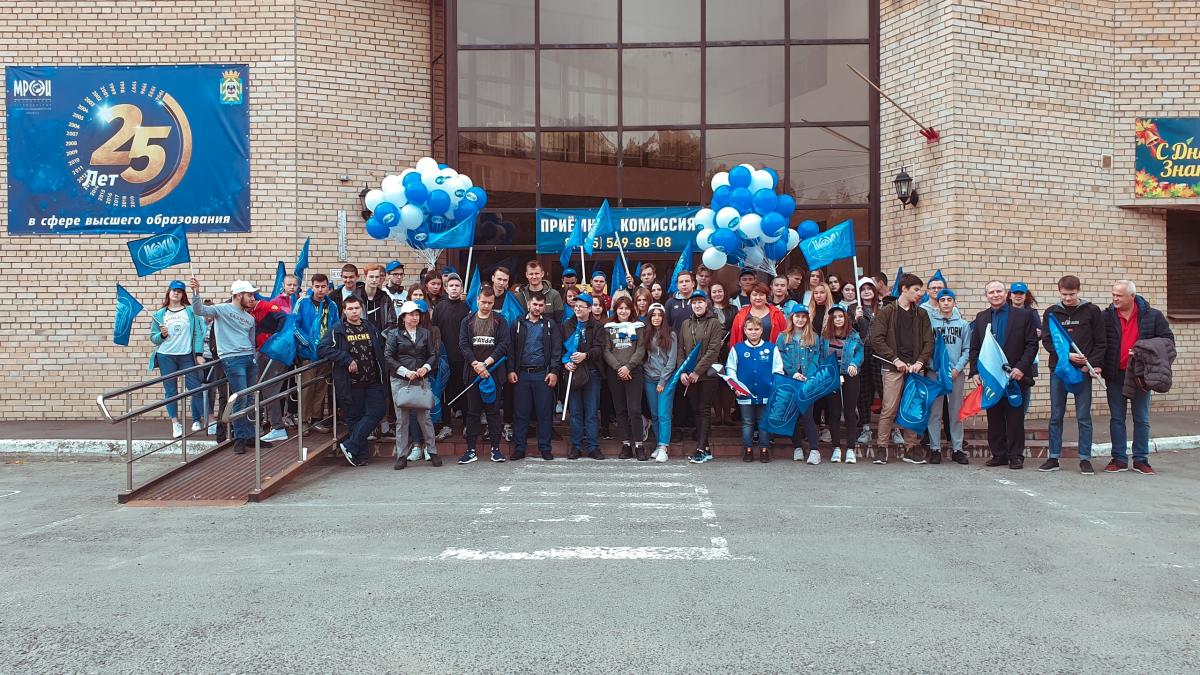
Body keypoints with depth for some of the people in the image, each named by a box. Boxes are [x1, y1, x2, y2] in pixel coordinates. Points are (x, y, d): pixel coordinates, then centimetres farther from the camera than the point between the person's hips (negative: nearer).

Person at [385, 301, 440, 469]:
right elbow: (388, 357, -3)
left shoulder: (426, 333, 13)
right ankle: (401, 456, 7)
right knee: (401, 418, 1)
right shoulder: (394, 334, 5)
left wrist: (426, 367, -9)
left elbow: (433, 355, 11)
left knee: (425, 416, -3)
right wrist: (405, 372, -12)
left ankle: (432, 452, 8)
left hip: (421, 380, 1)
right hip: (399, 380, -1)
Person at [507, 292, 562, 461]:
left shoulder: (550, 325, 7)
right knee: (520, 412, 3)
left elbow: (556, 350, 2)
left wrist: (554, 371, -7)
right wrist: (511, 370, -1)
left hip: (543, 374, -1)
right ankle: (519, 448, 10)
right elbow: (511, 348, 9)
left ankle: (545, 448, 10)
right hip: (521, 374, 1)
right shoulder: (518, 324, 10)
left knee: (545, 412, 1)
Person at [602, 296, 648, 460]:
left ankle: (638, 446, -5)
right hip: (614, 373, 2)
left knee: (634, 409, -9)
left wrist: (628, 366, -12)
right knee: (620, 410, 4)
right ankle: (626, 445, 8)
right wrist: (618, 367, -10)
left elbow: (641, 350, 0)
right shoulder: (609, 328, 10)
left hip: (633, 371, -2)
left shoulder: (638, 326, 7)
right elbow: (606, 351, 3)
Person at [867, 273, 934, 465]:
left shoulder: (921, 315, 15)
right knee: (889, 409, -6)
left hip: (914, 367, 4)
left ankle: (910, 448, 12)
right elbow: (876, 339, -6)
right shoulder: (886, 312, 3)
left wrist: (920, 362, -6)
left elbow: (928, 341, 10)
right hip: (893, 368, -4)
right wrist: (895, 359, -12)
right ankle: (881, 447, 2)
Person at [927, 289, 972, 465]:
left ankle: (957, 449, 12)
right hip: (935, 372, -1)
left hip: (956, 373, 2)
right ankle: (935, 449, 6)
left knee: (957, 412, 6)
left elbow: (967, 350, 5)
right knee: (935, 412, 1)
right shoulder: (930, 322, 2)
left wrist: (957, 368, -8)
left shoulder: (963, 324, 8)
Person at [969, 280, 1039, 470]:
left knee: (1015, 416, 1)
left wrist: (1021, 367, -13)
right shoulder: (981, 318, 13)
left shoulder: (1024, 315, 2)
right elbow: (974, 348, 11)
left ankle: (1016, 455, 8)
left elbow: (1032, 344, -2)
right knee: (994, 417, 6)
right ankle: (999, 454, 14)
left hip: (1014, 375, -3)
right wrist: (975, 371, 0)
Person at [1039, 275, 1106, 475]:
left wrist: (1094, 365, -11)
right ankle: (1054, 458, 13)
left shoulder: (1092, 311, 3)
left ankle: (1085, 459, 9)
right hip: (1058, 370, 2)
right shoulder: (1052, 312, 6)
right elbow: (1047, 341, 0)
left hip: (1083, 371, -1)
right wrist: (1066, 355, -14)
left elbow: (1101, 342, 1)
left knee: (1084, 417, 2)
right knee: (1056, 416, 6)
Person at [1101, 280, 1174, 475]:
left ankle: (1141, 460, 17)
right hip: (1115, 376, 1)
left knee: (1142, 419, 7)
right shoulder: (1107, 317, -2)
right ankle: (1119, 459, 15)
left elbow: (1168, 340, 1)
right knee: (1116, 418, 6)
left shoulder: (1152, 316, -4)